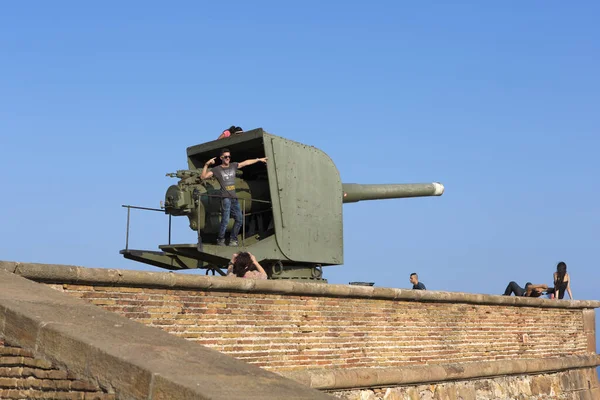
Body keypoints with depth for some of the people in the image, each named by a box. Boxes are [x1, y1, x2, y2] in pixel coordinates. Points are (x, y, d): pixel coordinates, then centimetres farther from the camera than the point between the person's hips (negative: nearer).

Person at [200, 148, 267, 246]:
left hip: (234, 198, 6)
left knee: (239, 219, 6)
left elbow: (246, 162, 23)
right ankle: (220, 240, 1)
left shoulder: (233, 166, 15)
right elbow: (203, 176, -7)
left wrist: (259, 159, 26)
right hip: (225, 198, -6)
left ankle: (233, 239, 18)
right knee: (225, 220, -13)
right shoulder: (217, 169, 1)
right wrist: (206, 165, -18)